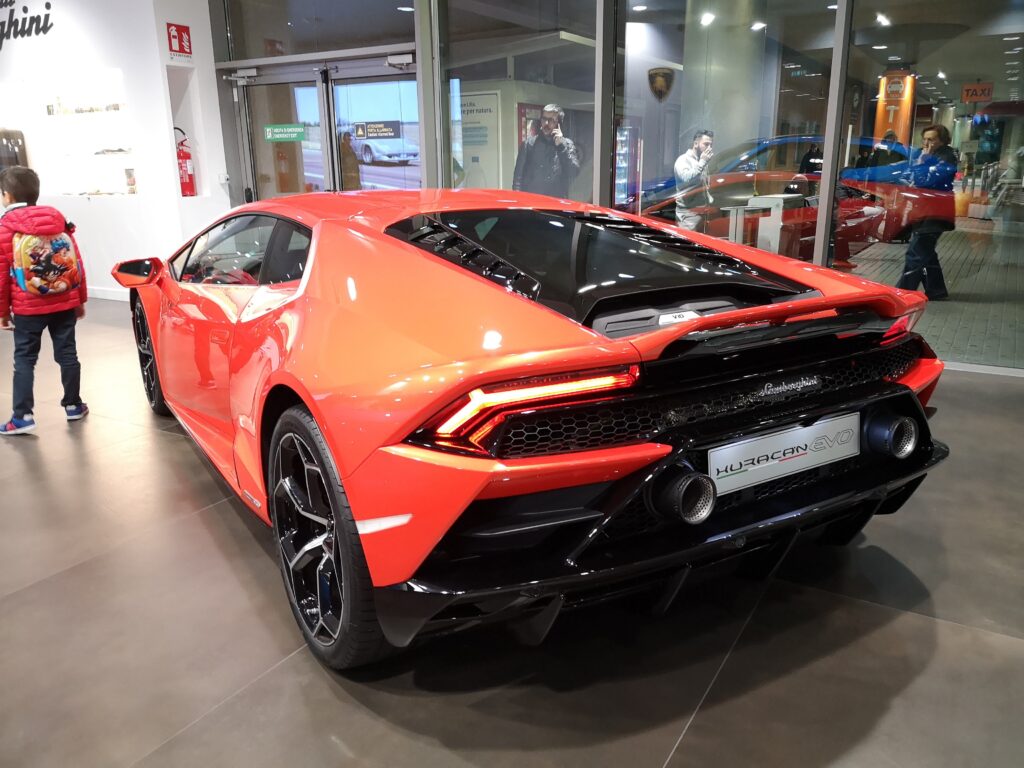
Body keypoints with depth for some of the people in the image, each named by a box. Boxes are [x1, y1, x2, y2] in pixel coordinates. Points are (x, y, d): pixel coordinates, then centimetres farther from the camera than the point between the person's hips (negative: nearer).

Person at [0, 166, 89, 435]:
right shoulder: (58, 220, 6)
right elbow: (76, 263, 7)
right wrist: (80, 299, 15)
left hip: (27, 307, -3)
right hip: (65, 303, 3)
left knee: (24, 359, 3)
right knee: (66, 353, 11)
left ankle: (22, 416, 0)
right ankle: (73, 405, 20)